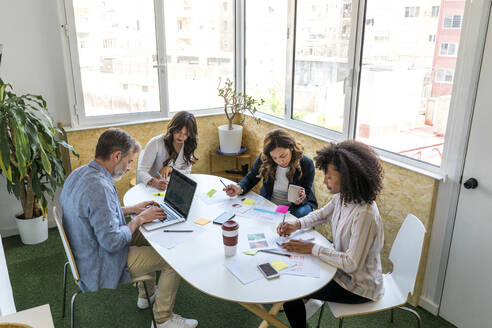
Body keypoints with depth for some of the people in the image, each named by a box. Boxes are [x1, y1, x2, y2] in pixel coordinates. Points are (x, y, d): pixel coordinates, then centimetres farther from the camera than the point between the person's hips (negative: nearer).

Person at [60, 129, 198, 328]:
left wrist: (131, 209, 7)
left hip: (84, 255, 10)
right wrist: (139, 219, -16)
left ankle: (145, 294, 37)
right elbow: (113, 242, -31)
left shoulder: (78, 174, 0)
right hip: (100, 267, -10)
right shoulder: (99, 188, -33)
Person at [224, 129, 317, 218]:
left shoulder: (307, 164, -16)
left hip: (294, 207, -1)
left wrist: (300, 201, -30)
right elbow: (250, 178, 4)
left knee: (300, 214, -34)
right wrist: (240, 188, -19)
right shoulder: (264, 159, -13)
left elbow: (307, 194, -5)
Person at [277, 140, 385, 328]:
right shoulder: (343, 197, -8)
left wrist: (312, 249, -25)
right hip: (341, 262, 8)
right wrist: (297, 224, -4)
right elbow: (324, 213, 12)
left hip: (358, 286, -8)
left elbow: (351, 263, -31)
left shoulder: (365, 215, -34)